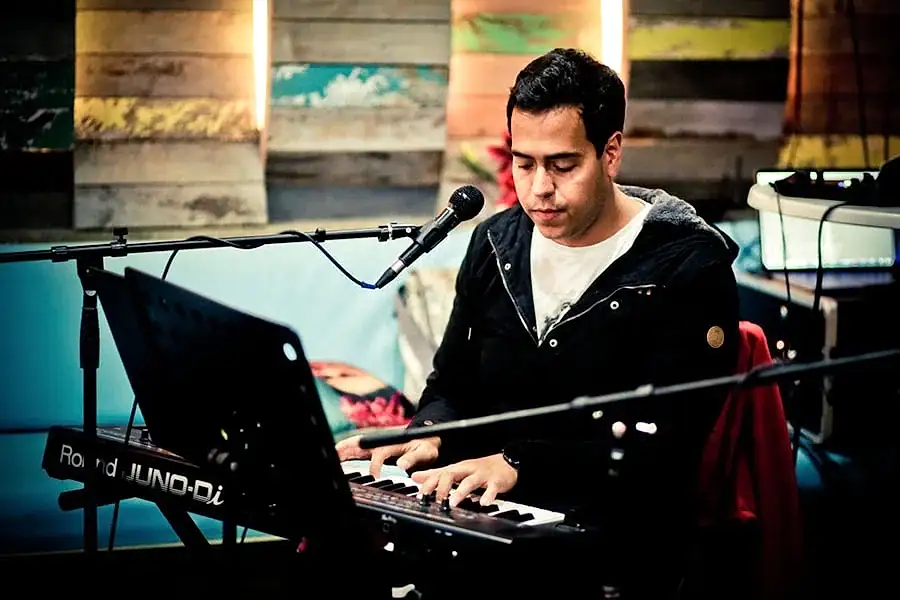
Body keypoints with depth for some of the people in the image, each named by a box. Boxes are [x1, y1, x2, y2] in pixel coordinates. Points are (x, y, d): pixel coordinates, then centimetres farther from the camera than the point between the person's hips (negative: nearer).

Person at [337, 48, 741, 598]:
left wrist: (518, 464, -26)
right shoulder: (496, 243, 11)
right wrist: (430, 434, -4)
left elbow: (660, 448, -16)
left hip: (619, 534, -5)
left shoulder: (688, 268, -8)